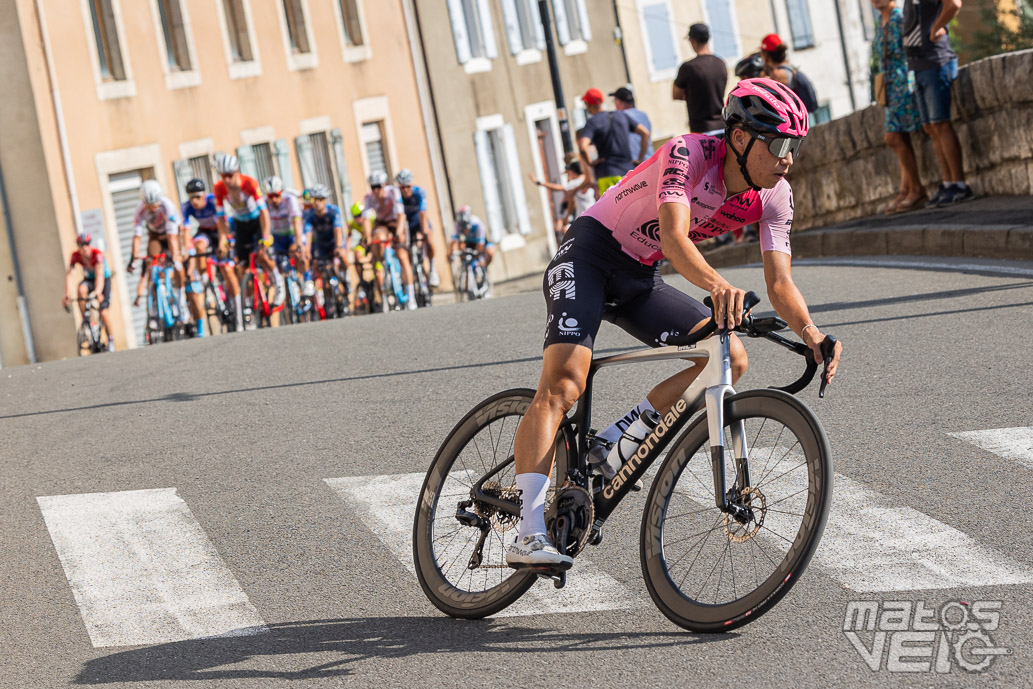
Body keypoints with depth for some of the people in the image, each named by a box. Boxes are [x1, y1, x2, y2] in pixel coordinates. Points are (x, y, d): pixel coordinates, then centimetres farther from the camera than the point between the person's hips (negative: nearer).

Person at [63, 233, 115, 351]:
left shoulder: (97, 254, -31)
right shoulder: (75, 256, -21)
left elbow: (99, 275, -43)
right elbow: (69, 275, -28)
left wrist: (97, 292, -59)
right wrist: (67, 295, -42)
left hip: (104, 279, -3)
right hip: (89, 279, 3)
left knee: (102, 309, -17)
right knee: (81, 289, -33)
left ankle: (110, 340, 1)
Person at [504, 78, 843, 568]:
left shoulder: (775, 197, -8)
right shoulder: (689, 154, -27)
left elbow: (779, 282, -12)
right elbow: (674, 236, -41)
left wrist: (809, 331, -33)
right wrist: (718, 285, -61)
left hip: (640, 279, 7)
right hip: (589, 255, -7)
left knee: (730, 359, -11)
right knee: (562, 385, -25)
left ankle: (607, 445, -3)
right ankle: (529, 535, -30)